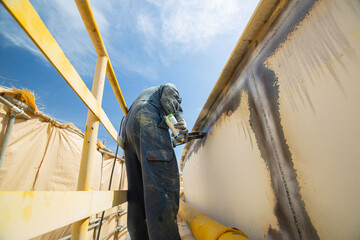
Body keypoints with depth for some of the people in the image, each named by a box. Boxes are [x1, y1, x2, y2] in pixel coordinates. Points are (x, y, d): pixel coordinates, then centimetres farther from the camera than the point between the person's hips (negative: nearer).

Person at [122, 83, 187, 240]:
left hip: (129, 127, 8)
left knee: (137, 186, -1)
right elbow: (169, 97, 0)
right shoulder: (169, 86, 27)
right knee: (164, 178, -22)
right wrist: (179, 117, -11)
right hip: (148, 121, -8)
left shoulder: (145, 94, 45)